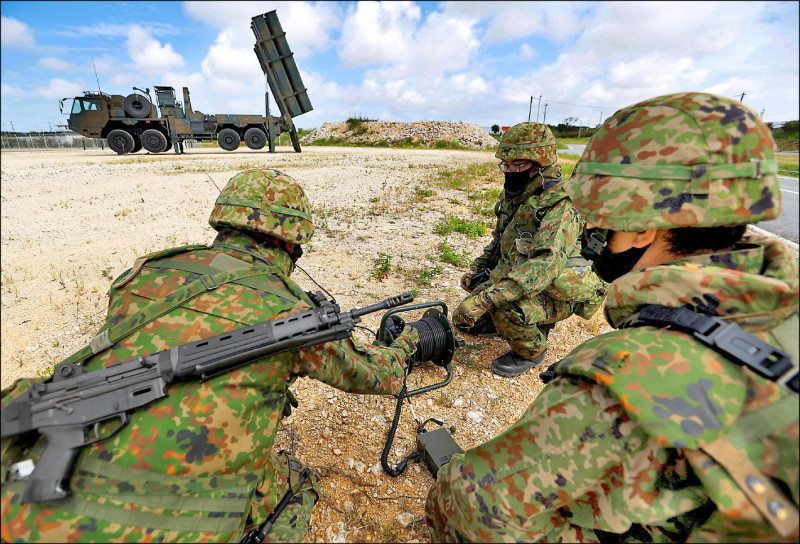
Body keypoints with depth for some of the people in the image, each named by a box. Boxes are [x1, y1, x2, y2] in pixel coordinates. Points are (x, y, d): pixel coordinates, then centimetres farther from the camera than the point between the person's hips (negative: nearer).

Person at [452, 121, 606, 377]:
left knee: (504, 308, -36)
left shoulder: (560, 207, -24)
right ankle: (526, 323, 20)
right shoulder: (515, 198, 3)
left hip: (555, 295, -8)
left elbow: (545, 266, -38)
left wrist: (485, 298, -44)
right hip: (513, 282, 8)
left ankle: (531, 351, -3)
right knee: (464, 318, 2)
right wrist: (476, 269, 5)